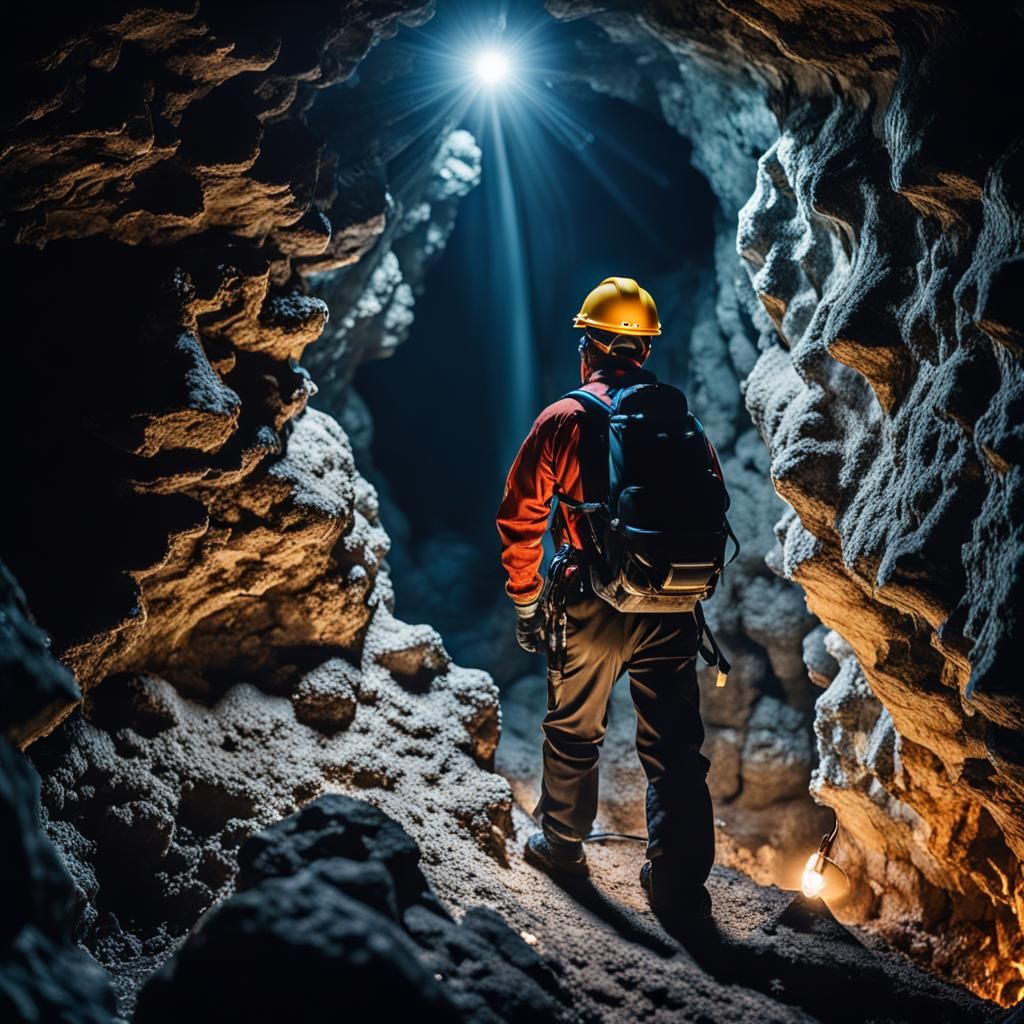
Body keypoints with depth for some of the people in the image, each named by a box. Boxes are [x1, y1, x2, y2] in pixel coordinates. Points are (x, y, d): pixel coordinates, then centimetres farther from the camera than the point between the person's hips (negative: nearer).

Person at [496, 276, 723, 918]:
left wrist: (525, 601, 7)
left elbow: (521, 517, -3)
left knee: (573, 731, 18)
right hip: (672, 612, 2)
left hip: (594, 608, -2)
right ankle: (679, 880, 10)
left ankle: (563, 844, 34)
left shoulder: (564, 420, -3)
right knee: (675, 746, 7)